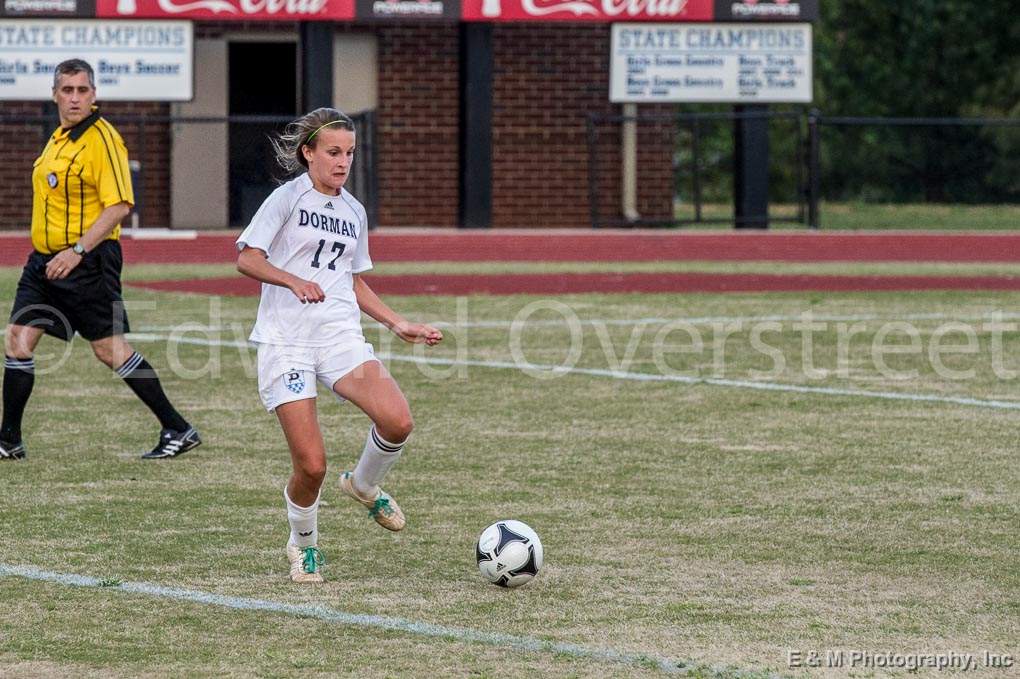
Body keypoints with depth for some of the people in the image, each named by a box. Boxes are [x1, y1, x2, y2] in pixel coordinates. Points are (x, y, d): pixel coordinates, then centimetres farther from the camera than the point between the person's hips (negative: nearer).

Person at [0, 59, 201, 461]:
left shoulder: (101, 139, -15)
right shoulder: (60, 137, 13)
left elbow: (119, 206, -21)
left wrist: (77, 251, -25)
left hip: (86, 262, -8)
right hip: (45, 260, 8)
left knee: (110, 349, -5)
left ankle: (178, 430, 4)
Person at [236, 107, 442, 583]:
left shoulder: (353, 212, 16)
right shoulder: (287, 199, -1)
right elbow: (246, 259, -7)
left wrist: (398, 325, 17)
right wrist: (294, 281, -23)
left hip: (341, 336, 4)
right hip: (286, 342, -4)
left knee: (397, 421, -22)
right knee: (311, 466, -11)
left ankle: (364, 486, 10)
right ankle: (303, 545, 19)